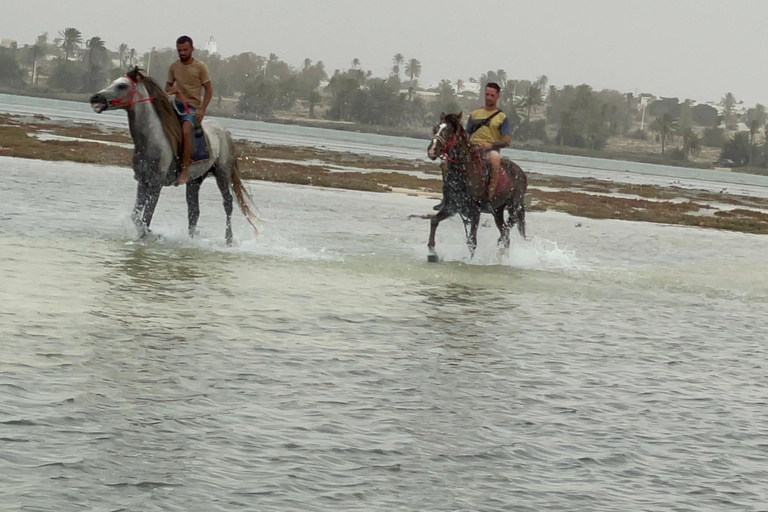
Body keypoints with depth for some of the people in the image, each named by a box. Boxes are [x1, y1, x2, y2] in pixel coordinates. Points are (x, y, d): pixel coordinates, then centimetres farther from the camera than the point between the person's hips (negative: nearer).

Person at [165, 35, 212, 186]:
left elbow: (209, 90, 0)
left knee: (186, 129, -33)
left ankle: (185, 169, -32)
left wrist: (202, 110, -13)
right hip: (177, 104, 5)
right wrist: (171, 90, -6)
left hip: (192, 106, -5)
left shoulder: (200, 67, -1)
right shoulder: (174, 67, 10)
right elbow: (168, 86, 20)